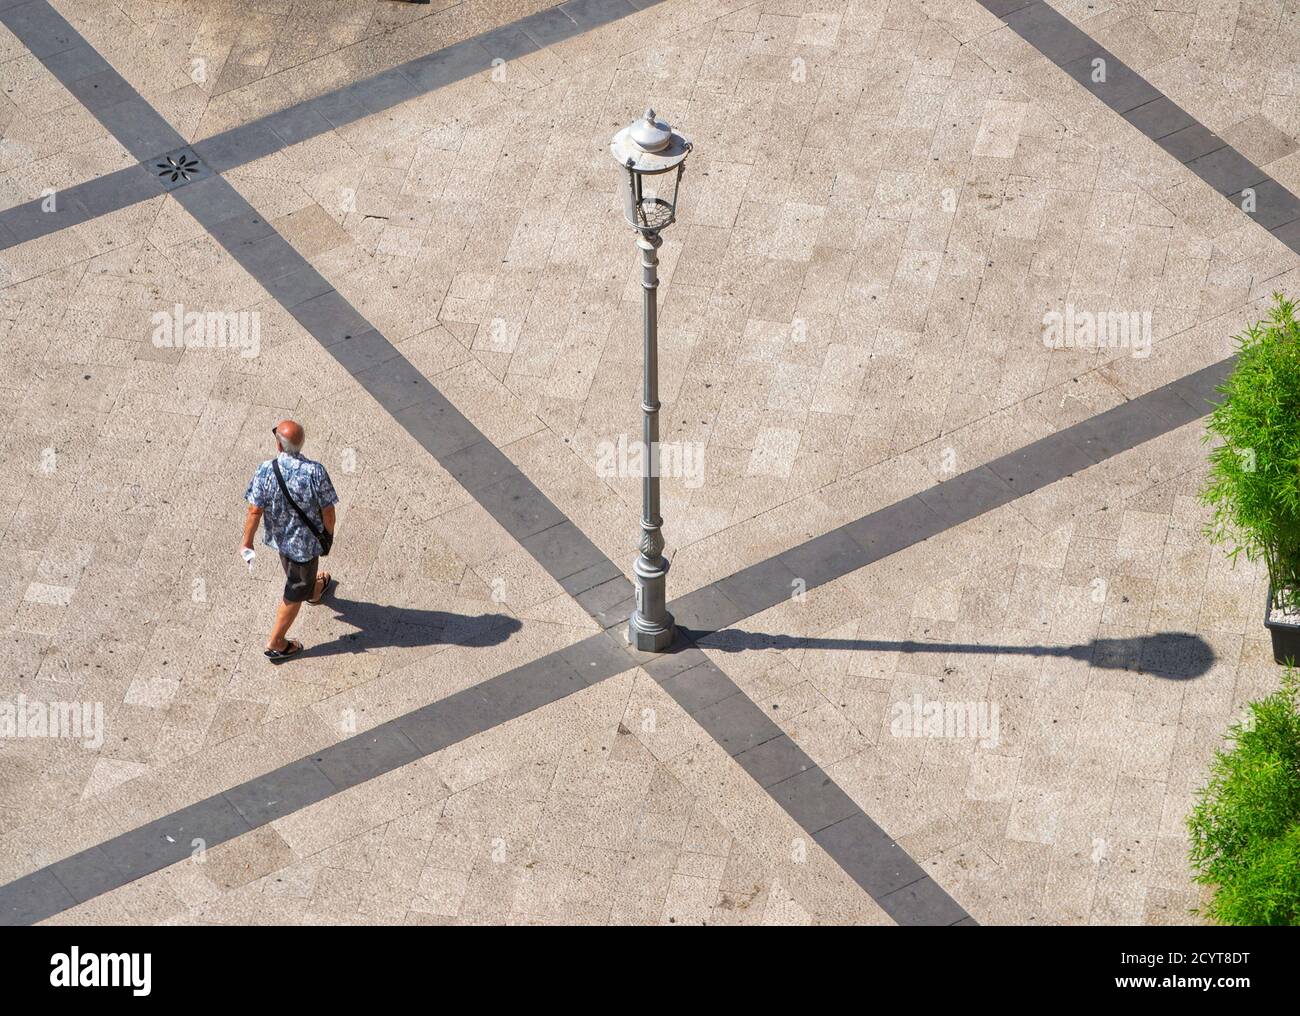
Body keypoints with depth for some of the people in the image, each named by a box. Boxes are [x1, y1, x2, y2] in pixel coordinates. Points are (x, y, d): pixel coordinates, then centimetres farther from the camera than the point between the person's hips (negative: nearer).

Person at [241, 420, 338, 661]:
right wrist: (329, 533, 4)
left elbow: (255, 510, -19)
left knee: (295, 571, 35)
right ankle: (276, 644, 25)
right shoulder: (315, 472, -29)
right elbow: (327, 511, -18)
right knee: (294, 593, 16)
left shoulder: (266, 471, -26)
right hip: (305, 541, -3)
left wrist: (247, 543, -3)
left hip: (278, 536, 3)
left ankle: (314, 592, 66)